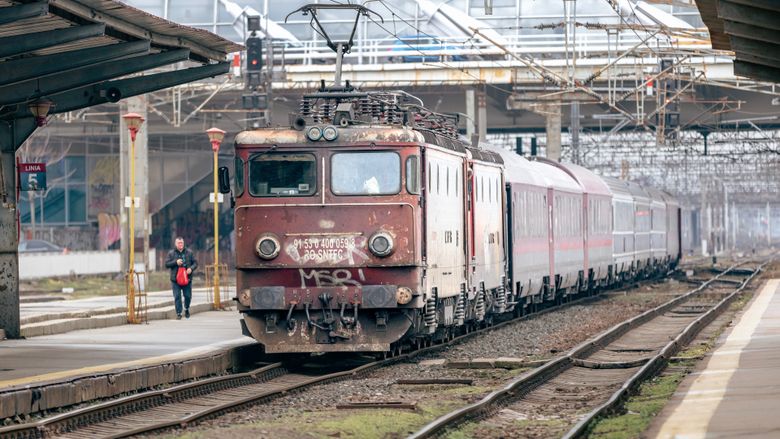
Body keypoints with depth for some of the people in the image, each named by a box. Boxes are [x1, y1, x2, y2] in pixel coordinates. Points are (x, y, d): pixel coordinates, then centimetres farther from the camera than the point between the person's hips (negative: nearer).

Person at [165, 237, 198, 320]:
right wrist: (176, 262, -13)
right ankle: (178, 313, 2)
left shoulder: (189, 252, 7)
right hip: (175, 279, -1)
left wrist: (191, 268, -13)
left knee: (188, 296, 4)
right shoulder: (171, 253, 5)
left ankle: (186, 309, 32)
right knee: (177, 297, -4)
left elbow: (195, 263, 7)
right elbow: (167, 264, 1)